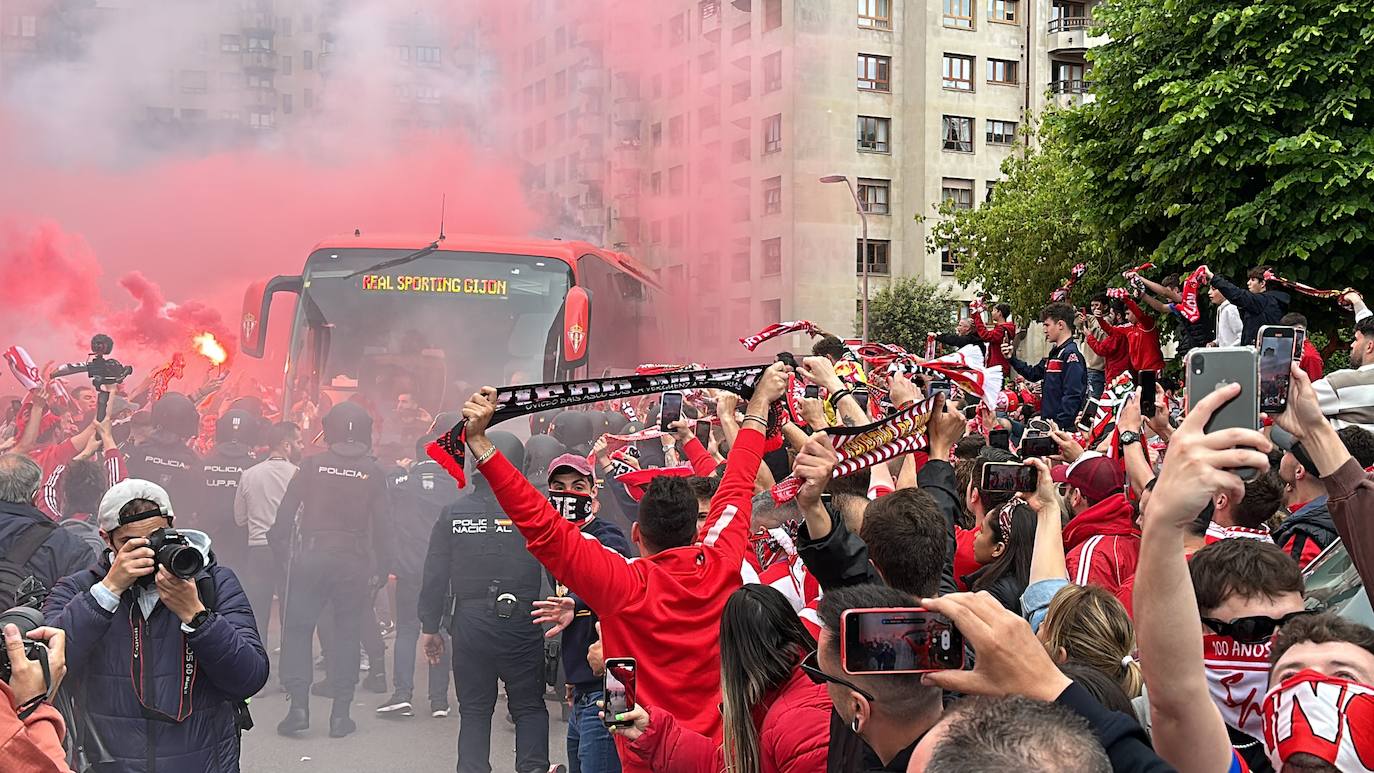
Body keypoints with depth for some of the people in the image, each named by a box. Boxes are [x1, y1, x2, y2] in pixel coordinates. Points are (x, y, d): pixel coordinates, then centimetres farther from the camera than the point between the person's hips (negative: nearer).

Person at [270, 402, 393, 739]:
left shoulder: (312, 465, -1)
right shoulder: (373, 472, 1)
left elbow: (286, 512, -3)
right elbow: (381, 526, 1)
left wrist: (281, 553, 5)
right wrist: (380, 568, 8)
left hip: (311, 558, -1)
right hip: (354, 563, 1)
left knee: (298, 628, 8)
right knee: (347, 632, 8)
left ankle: (298, 704, -2)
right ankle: (340, 713, 7)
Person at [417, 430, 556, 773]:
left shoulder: (453, 514, 1)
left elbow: (434, 576, 3)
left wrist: (430, 627, 11)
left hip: (470, 625, 2)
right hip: (521, 624, -2)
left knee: (474, 709, 13)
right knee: (529, 706, 11)